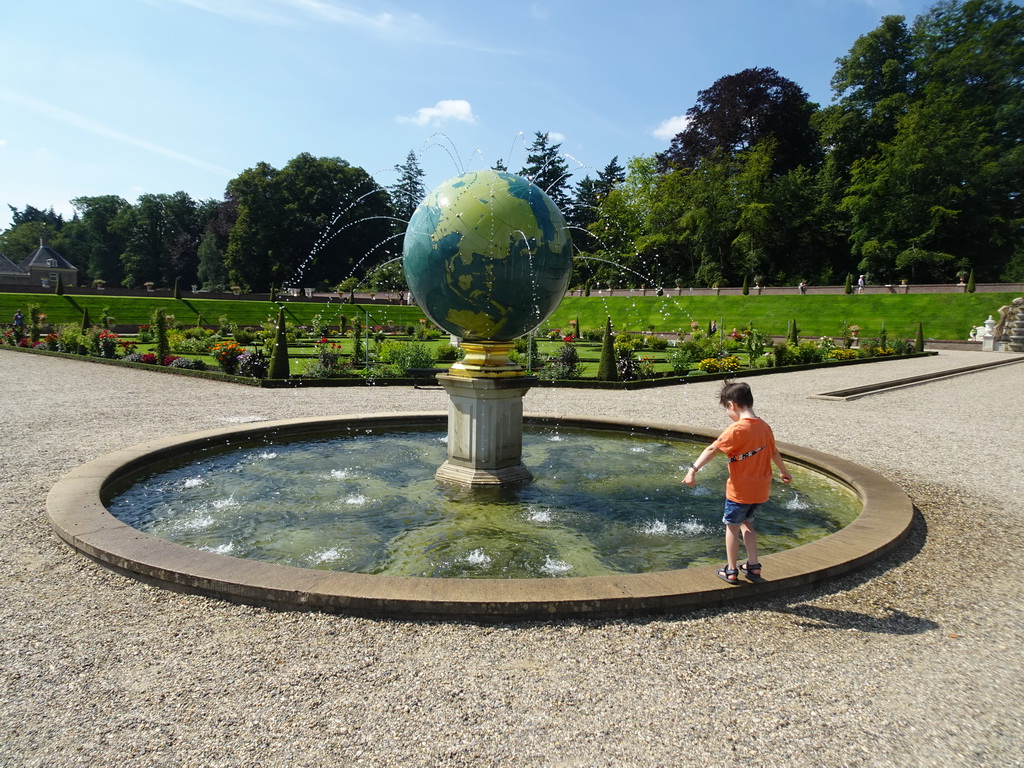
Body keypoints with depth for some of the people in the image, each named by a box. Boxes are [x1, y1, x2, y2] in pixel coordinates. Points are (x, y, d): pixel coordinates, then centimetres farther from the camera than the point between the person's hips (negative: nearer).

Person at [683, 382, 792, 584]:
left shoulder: (737, 429, -19)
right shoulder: (764, 426, 4)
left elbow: (712, 450, -23)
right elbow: (774, 453, 19)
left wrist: (693, 470, -24)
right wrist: (784, 471, 36)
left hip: (740, 490, -7)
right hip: (761, 489, 7)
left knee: (732, 526, 8)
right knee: (746, 524, 23)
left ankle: (731, 571, 15)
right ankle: (753, 566, 23)